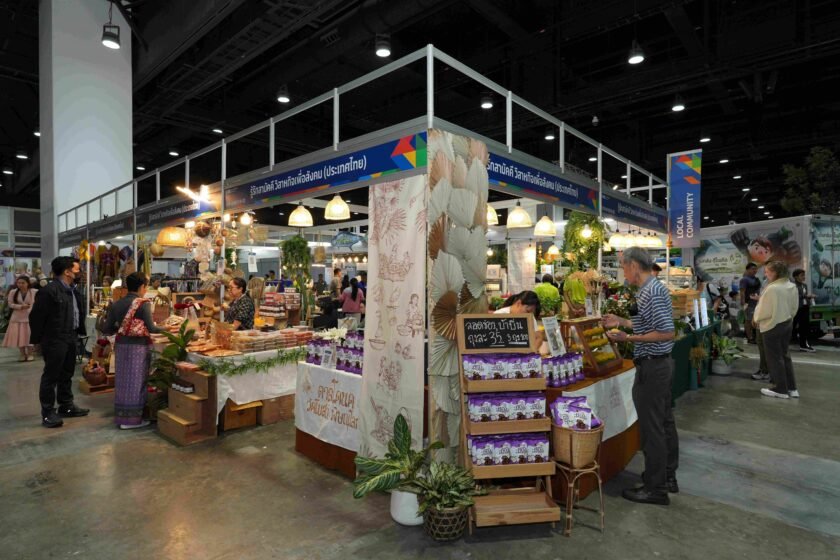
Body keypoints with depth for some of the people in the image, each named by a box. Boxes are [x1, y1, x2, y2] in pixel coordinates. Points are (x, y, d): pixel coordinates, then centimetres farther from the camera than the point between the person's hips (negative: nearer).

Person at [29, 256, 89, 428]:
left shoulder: (72, 291, 11)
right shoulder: (49, 290, -17)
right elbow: (36, 316, -15)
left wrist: (79, 331, 11)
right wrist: (37, 339, -10)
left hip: (70, 338, 9)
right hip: (54, 340, -9)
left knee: (66, 374, 17)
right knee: (51, 376, 1)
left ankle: (66, 406, 29)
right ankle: (47, 413, 11)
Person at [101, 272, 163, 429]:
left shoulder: (116, 304, 5)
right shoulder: (143, 304, -13)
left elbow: (106, 329, 4)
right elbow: (151, 328, -18)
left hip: (121, 345, 6)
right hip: (138, 346, -6)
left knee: (122, 380, 15)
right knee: (135, 380, 3)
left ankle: (120, 416, 24)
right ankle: (131, 419, 10)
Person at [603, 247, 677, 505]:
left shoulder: (651, 293, -20)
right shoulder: (655, 287, 11)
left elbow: (667, 333, -25)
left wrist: (629, 338, -24)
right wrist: (622, 321, 18)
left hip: (651, 367, -11)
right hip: (661, 364, 11)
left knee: (652, 428, 0)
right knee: (665, 422, 19)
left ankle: (655, 489, 12)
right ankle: (668, 477, 33)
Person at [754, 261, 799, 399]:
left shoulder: (772, 288, -23)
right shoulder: (792, 287, 4)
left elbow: (764, 310, -19)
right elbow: (794, 307, 11)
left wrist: (756, 319, -2)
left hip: (772, 326, -8)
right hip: (787, 323, 8)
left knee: (775, 358, 3)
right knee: (785, 355, 17)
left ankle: (781, 389, 10)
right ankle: (791, 388, 22)